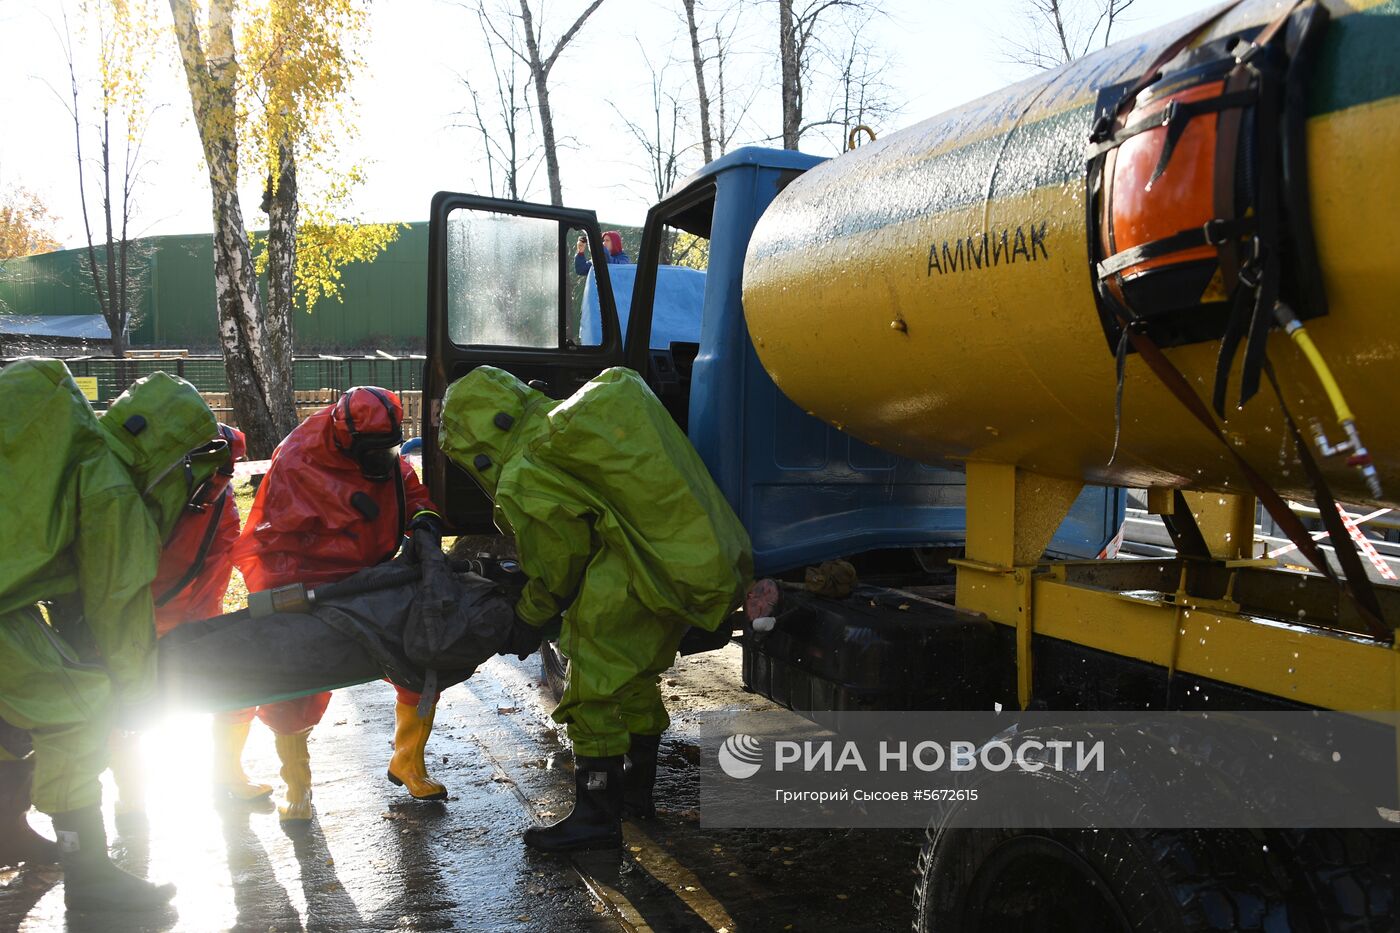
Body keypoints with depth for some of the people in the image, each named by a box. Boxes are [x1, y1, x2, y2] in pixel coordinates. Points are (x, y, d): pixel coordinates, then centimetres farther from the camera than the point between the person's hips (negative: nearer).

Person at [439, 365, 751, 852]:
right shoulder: (573, 425, 14)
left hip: (633, 583, -10)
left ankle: (597, 818, 12)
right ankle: (637, 790, 40)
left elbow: (557, 570, -3)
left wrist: (527, 620, 15)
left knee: (594, 692, 4)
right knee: (637, 677, 25)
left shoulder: (524, 482, -11)